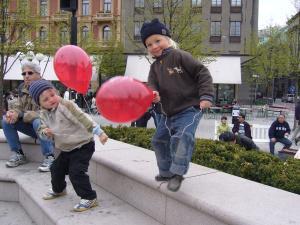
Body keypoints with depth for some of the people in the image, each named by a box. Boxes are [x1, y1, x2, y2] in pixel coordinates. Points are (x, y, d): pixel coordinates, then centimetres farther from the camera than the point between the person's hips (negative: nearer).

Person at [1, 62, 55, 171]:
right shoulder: (23, 88, 3)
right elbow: (18, 106, 4)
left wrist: (19, 115, -32)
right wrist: (13, 112, -23)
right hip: (31, 126, 7)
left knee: (38, 122, -38)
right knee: (6, 120, -10)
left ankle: (49, 157, -26)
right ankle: (18, 154, -1)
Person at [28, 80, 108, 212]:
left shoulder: (66, 105, -22)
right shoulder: (44, 114, 2)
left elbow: (83, 119, -27)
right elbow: (41, 129, 10)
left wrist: (99, 133, -33)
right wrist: (45, 132, -16)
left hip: (83, 145, -8)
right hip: (66, 149, 8)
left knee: (76, 172, -18)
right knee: (56, 168, 17)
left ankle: (89, 198, -4)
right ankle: (58, 189, 47)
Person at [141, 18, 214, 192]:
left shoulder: (180, 56, -11)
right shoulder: (155, 67, 10)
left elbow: (202, 73, -12)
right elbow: (152, 84, -1)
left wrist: (206, 96, -19)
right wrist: (153, 94, -25)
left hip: (190, 109, -8)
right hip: (168, 112, 8)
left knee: (182, 137, -25)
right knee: (159, 140, 13)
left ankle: (178, 172, -10)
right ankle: (166, 172, 29)